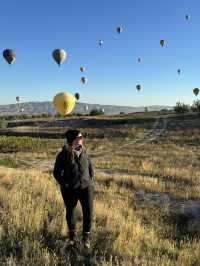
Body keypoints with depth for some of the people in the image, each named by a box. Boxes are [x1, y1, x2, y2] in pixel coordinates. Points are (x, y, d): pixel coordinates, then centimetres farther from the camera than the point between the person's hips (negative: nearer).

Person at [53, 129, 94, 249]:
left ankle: (87, 237, 21)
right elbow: (56, 172, -3)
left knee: (88, 212, -1)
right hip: (69, 190, -2)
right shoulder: (63, 155, -13)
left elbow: (90, 166, 13)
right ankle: (72, 235, 41)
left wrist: (91, 179, 7)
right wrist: (64, 184, -8)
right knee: (70, 212, 16)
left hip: (86, 187, 2)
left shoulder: (84, 152, -2)